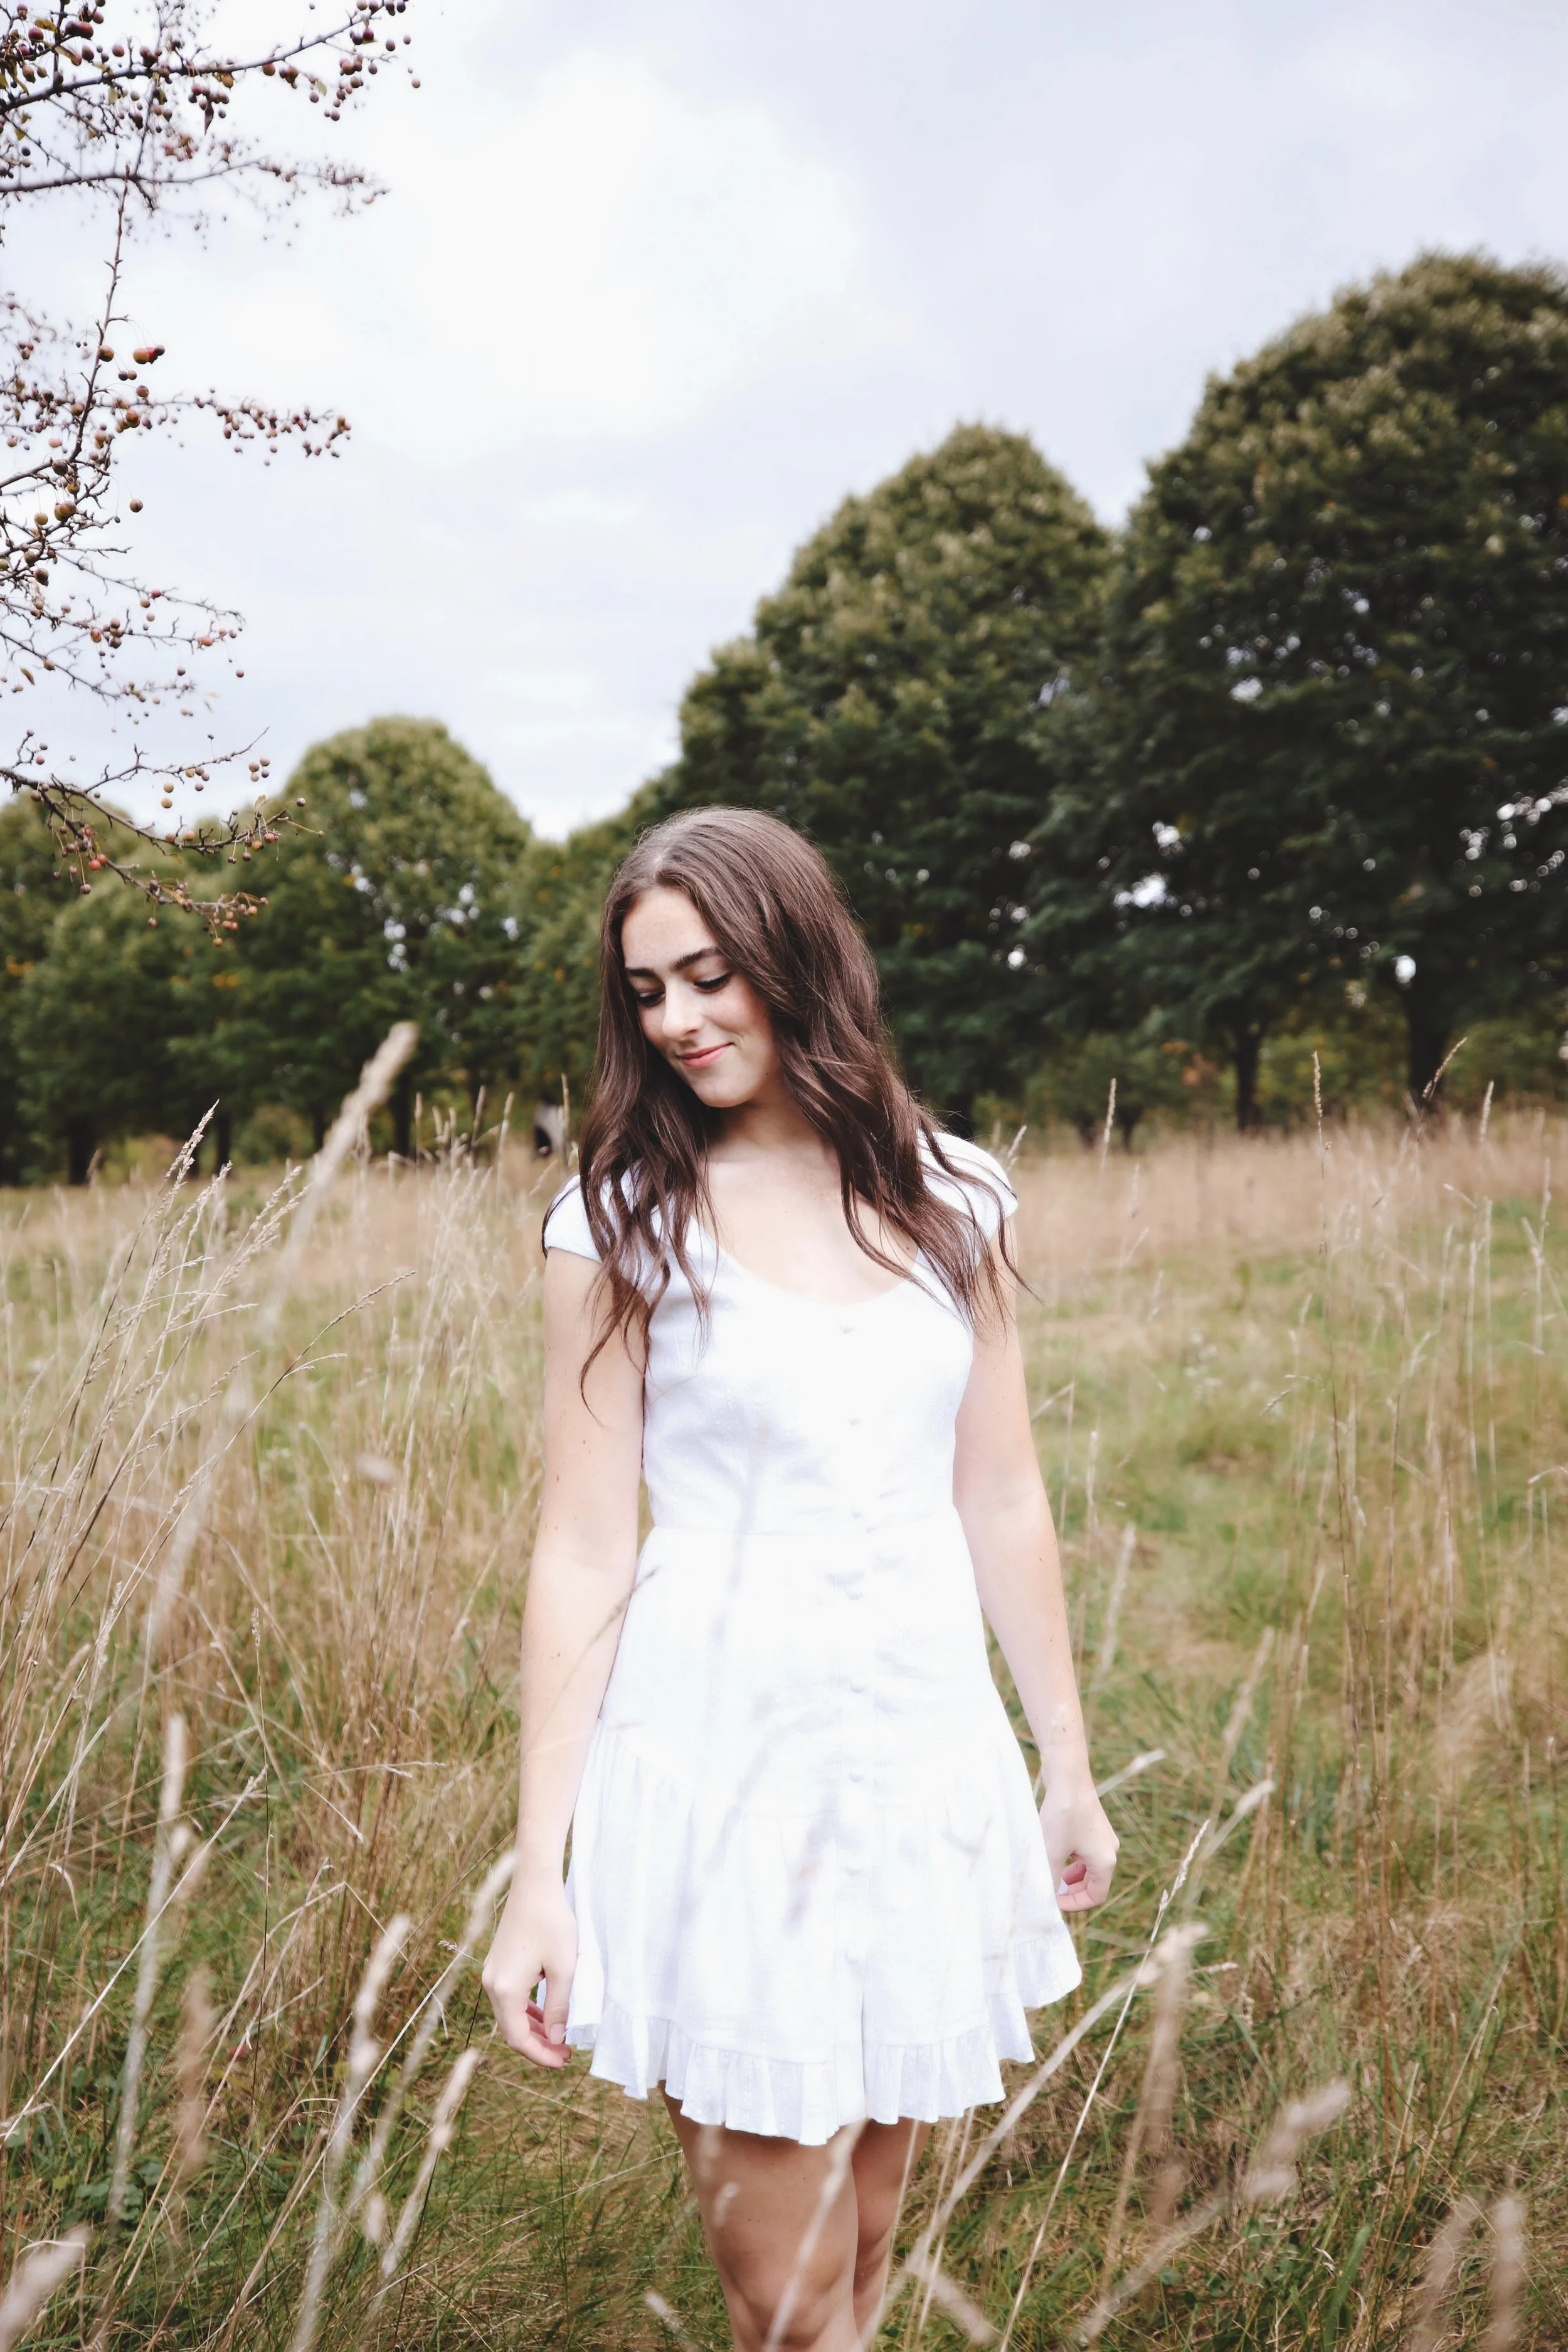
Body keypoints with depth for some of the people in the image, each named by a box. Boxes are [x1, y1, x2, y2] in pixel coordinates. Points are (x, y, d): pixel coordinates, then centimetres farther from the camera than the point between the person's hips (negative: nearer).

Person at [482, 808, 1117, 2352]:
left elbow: (1001, 1501, 9)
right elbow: (582, 1548, -6)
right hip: (720, 1762, -3)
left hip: (926, 1751, 3)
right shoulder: (621, 1224, -5)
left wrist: (1068, 1766, 11)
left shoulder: (951, 1199, 3)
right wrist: (539, 1868, -7)